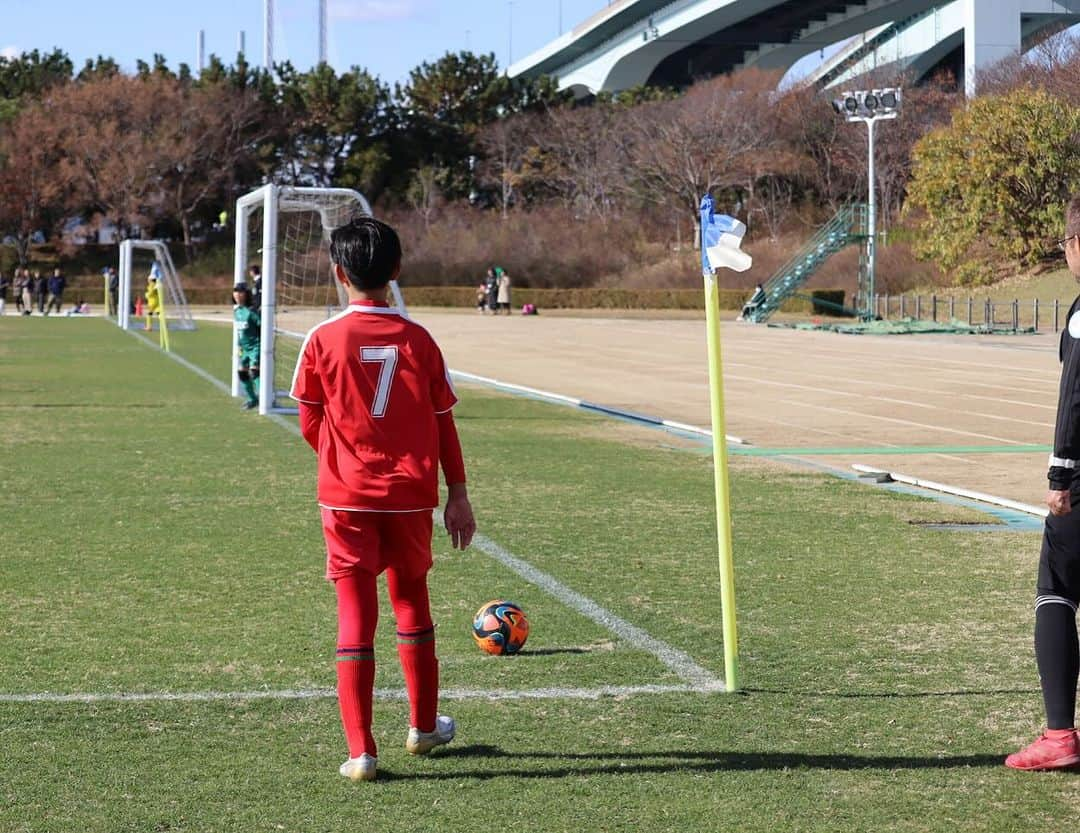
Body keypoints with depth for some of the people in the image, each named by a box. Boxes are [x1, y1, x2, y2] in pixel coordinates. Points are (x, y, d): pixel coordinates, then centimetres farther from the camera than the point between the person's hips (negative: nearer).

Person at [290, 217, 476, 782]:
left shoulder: (322, 340, -8)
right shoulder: (418, 340, -3)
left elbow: (311, 425, 0)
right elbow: (443, 423, 1)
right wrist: (457, 493, 10)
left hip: (347, 499, -2)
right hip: (411, 496, 2)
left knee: (355, 618, 1)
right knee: (412, 605, 20)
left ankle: (361, 752, -4)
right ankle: (423, 727, 34)